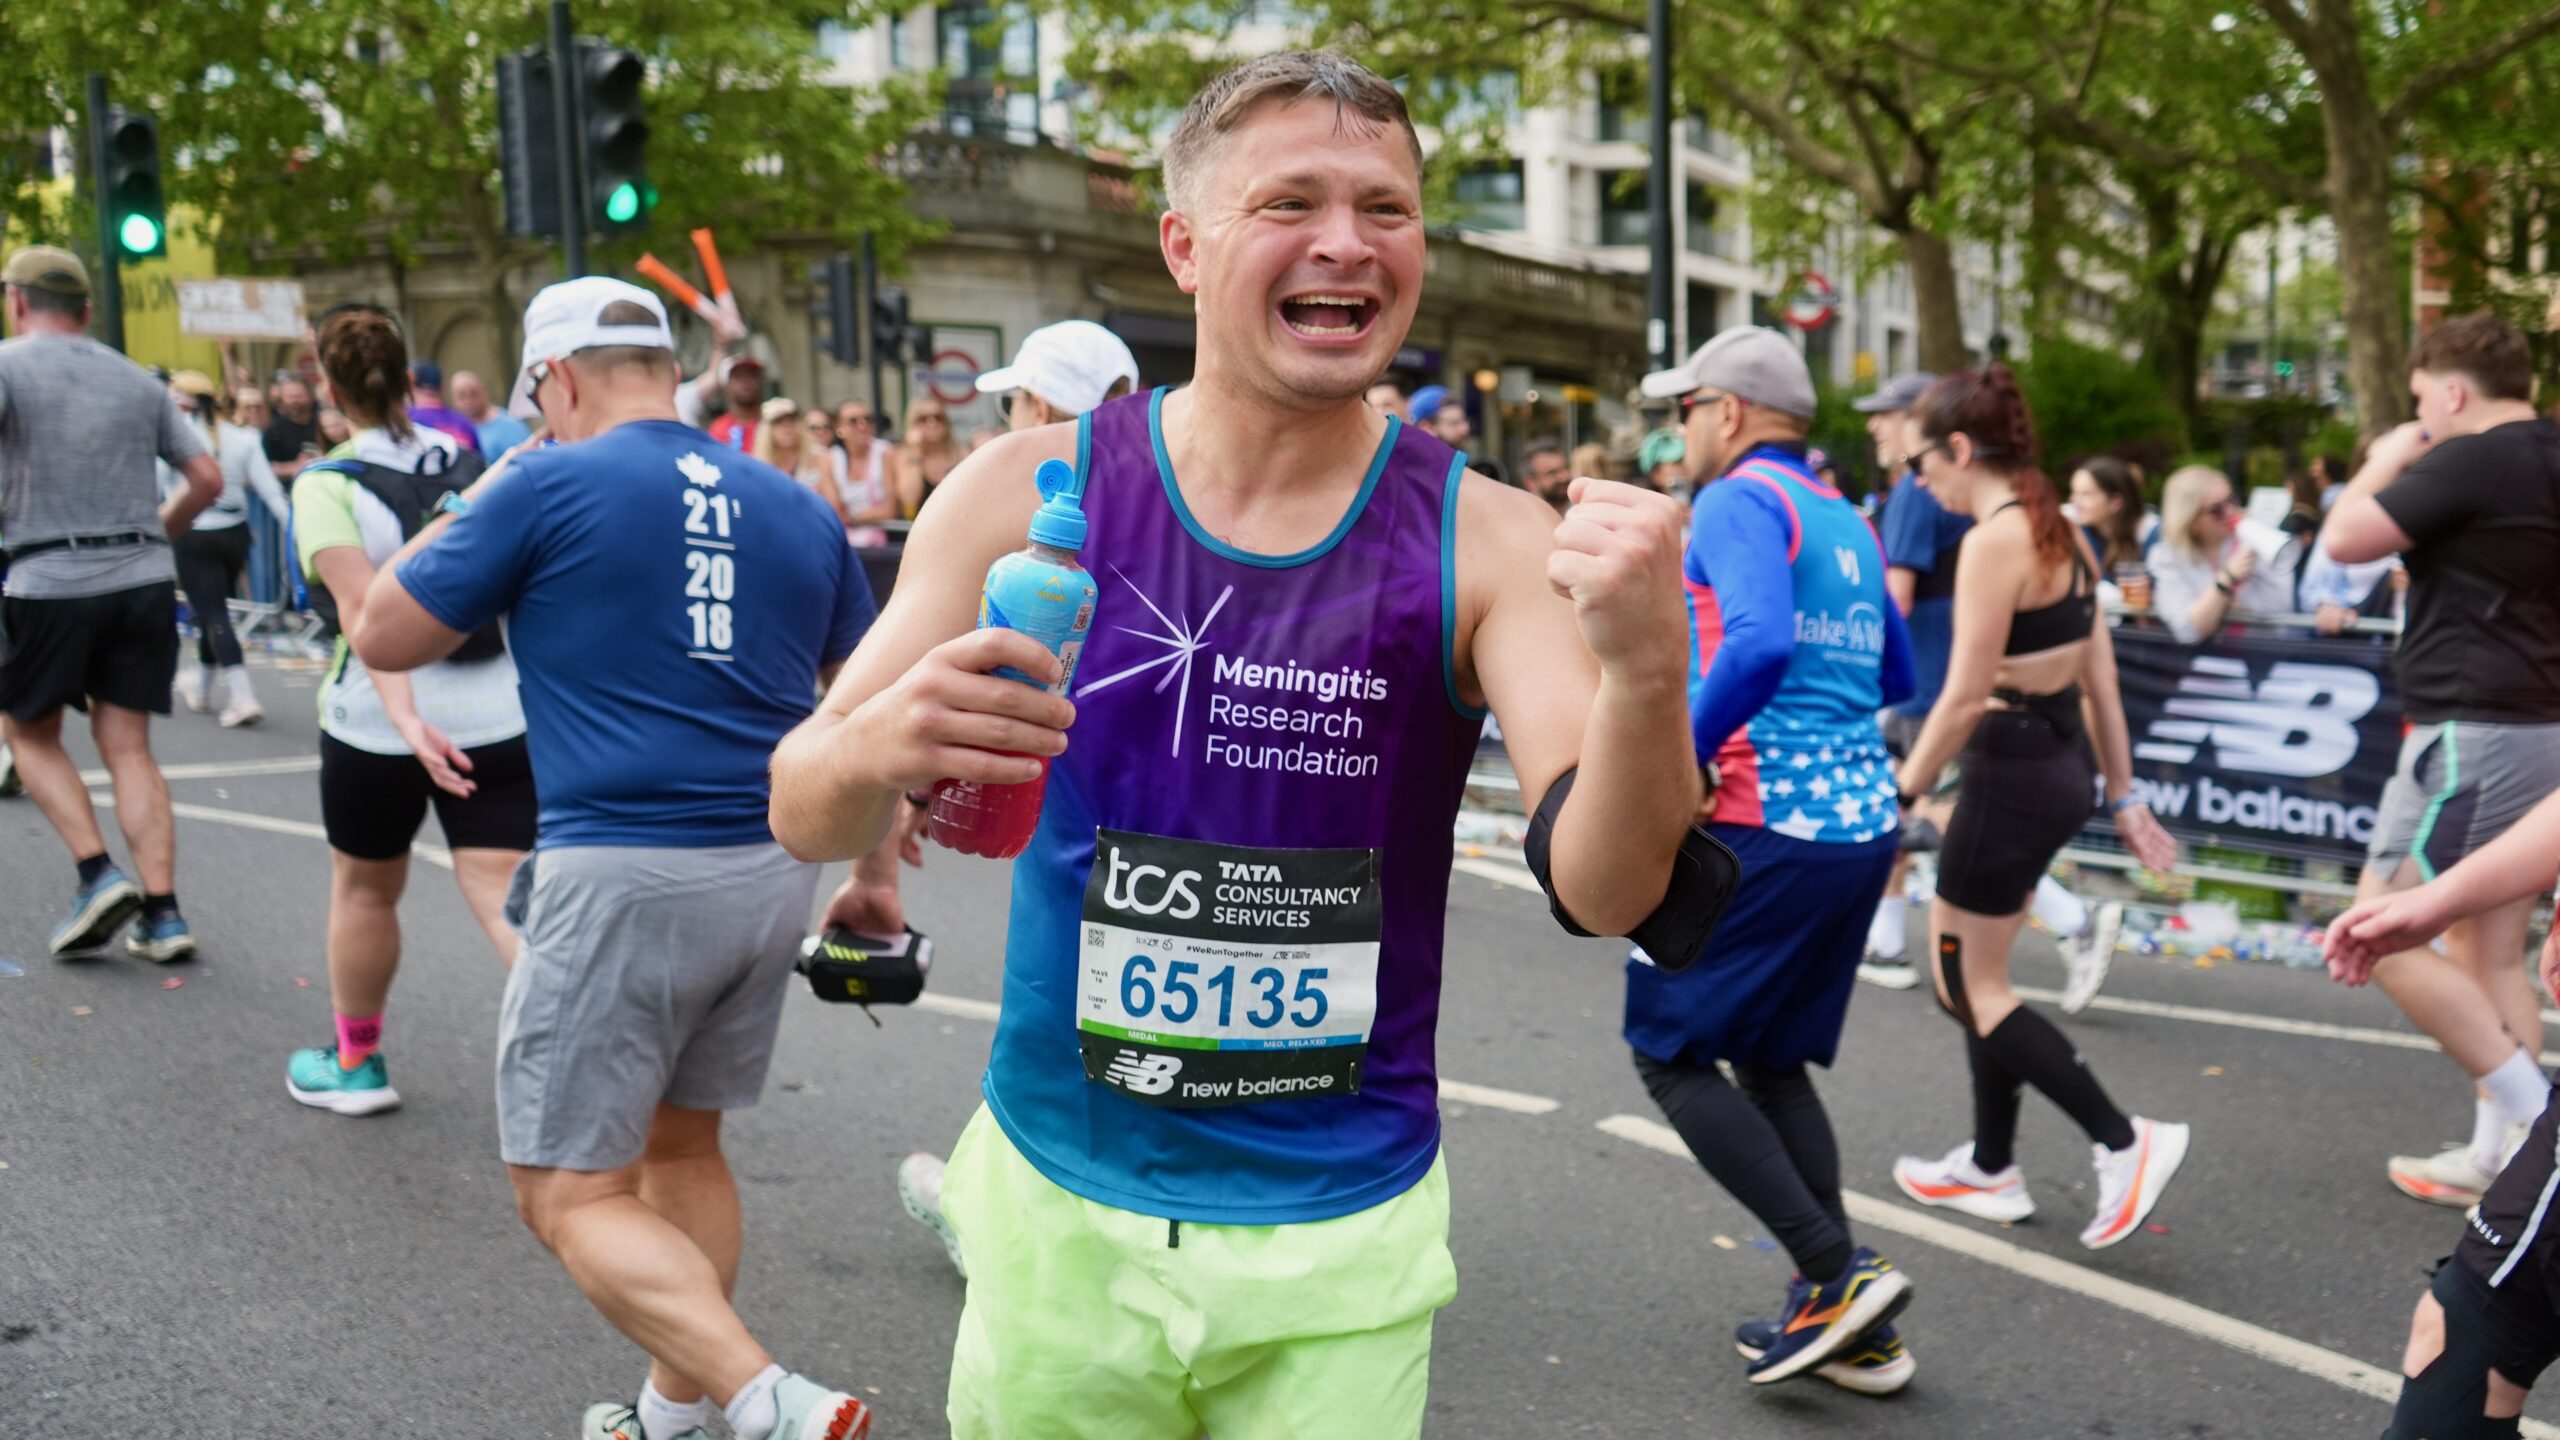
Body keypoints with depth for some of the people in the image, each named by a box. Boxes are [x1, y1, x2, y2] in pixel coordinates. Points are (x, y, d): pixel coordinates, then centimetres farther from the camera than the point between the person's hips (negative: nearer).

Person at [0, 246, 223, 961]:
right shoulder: (137, 379, 13)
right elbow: (207, 478, 12)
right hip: (146, 580, 4)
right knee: (128, 748, 7)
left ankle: (98, 874, 0)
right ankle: (162, 914, 0)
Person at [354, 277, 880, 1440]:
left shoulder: (547, 486, -6)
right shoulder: (795, 506, 10)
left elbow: (384, 638, 4)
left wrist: (465, 512, 17)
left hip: (623, 875, -6)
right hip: (774, 873, 7)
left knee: (570, 1193, 2)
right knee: (682, 1146, 22)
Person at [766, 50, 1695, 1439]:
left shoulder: (1485, 542, -9)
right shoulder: (1033, 492, -8)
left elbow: (1604, 893, -15)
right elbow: (803, 819, -5)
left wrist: (1643, 674, -35)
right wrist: (882, 747, -28)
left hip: (1343, 1242, 0)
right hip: (1056, 1212, 1)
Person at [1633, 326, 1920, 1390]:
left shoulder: (1739, 501, -9)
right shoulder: (1845, 521, 17)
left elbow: (1761, 642, -27)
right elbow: (1894, 677, 26)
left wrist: (1687, 754, -16)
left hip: (1766, 824, -9)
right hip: (1863, 820, 9)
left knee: (1668, 1050, 3)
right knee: (1771, 1062, 17)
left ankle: (1839, 1272, -3)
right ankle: (1848, 1326, 17)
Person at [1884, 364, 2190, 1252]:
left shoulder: (1993, 542, -17)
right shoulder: (2060, 532, 10)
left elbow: (1964, 697, -20)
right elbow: (2101, 681, 13)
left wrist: (1900, 795, -12)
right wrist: (2123, 794, 17)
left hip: (2011, 770, -10)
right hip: (2065, 764, 10)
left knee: (1968, 988, 3)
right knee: (1978, 970, 18)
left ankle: (2125, 1143, 0)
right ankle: (1991, 1168, 26)